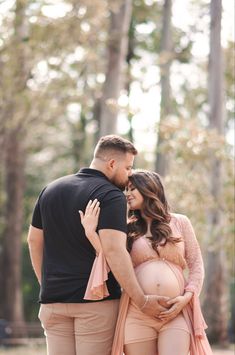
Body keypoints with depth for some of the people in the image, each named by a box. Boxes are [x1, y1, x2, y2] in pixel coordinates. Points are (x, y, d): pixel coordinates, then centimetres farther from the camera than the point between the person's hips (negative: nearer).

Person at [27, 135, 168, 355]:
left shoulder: (51, 189, 13)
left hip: (52, 298, 6)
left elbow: (34, 241, 18)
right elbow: (113, 250, -21)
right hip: (97, 300, -6)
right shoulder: (111, 195, -9)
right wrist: (142, 302, -20)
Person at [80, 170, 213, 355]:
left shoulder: (180, 222, 13)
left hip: (176, 313, -1)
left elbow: (196, 265, 11)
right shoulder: (129, 229, 14)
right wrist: (91, 233, -9)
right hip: (137, 315, 1)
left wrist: (187, 296, -5)